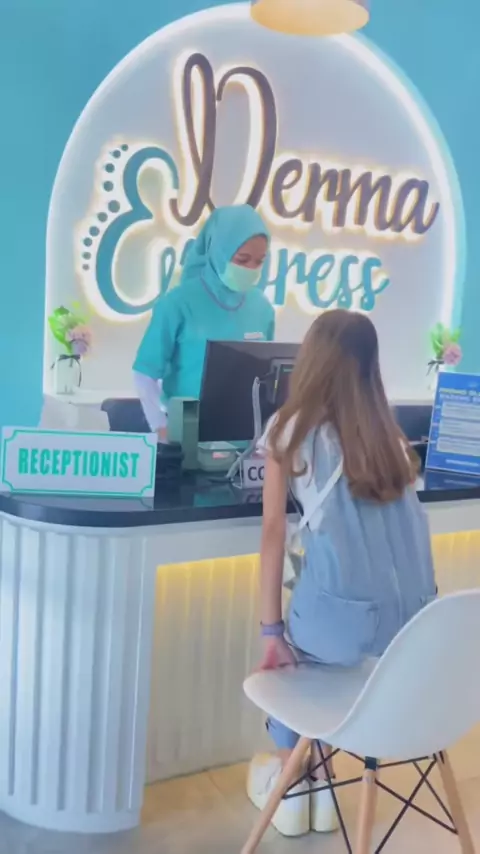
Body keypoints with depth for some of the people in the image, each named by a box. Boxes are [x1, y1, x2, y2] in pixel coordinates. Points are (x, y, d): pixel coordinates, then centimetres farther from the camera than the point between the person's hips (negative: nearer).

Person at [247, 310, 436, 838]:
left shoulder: (290, 428, 2)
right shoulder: (388, 433, 14)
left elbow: (274, 530, -1)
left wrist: (271, 630, 4)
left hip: (345, 616, -4)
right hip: (417, 617, 4)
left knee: (291, 654, 30)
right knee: (313, 648, 34)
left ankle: (291, 787, 37)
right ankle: (318, 782, 41)